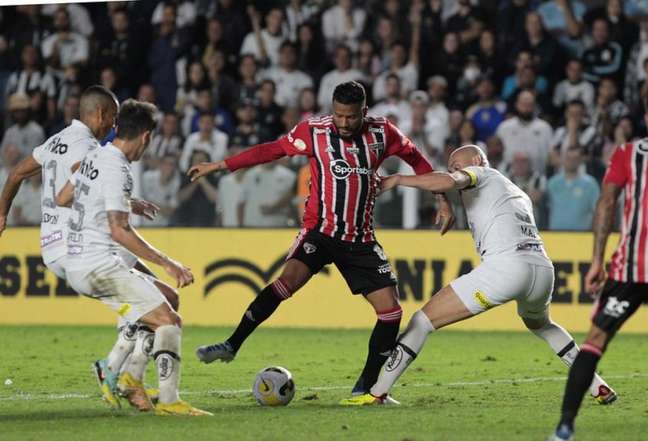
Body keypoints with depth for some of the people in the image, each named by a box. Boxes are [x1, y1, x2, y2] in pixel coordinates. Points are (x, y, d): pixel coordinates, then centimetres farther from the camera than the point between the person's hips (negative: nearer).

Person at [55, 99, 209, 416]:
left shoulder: (94, 157, 12)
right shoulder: (117, 171, -16)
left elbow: (61, 199, 26)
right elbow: (119, 231, -23)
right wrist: (167, 263, -22)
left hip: (76, 266, 10)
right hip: (99, 266, -10)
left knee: (165, 296, 20)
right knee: (170, 320, -10)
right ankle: (169, 401, -19)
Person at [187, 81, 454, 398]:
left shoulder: (382, 132, 0)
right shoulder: (314, 131, -6)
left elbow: (416, 159, 14)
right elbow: (272, 150, 1)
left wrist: (443, 201, 13)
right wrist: (220, 166, 0)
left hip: (361, 240, 3)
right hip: (320, 230, -3)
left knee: (391, 312, -4)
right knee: (289, 280, -29)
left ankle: (366, 387, 10)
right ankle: (231, 346, -24)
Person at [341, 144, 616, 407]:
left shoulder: (480, 174, 14)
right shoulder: (519, 195, 35)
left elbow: (446, 182, -7)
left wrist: (397, 180, 1)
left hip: (506, 265, -7)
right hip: (543, 269, 7)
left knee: (423, 320, 2)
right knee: (540, 324, 40)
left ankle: (377, 393, -3)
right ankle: (598, 387, 33)